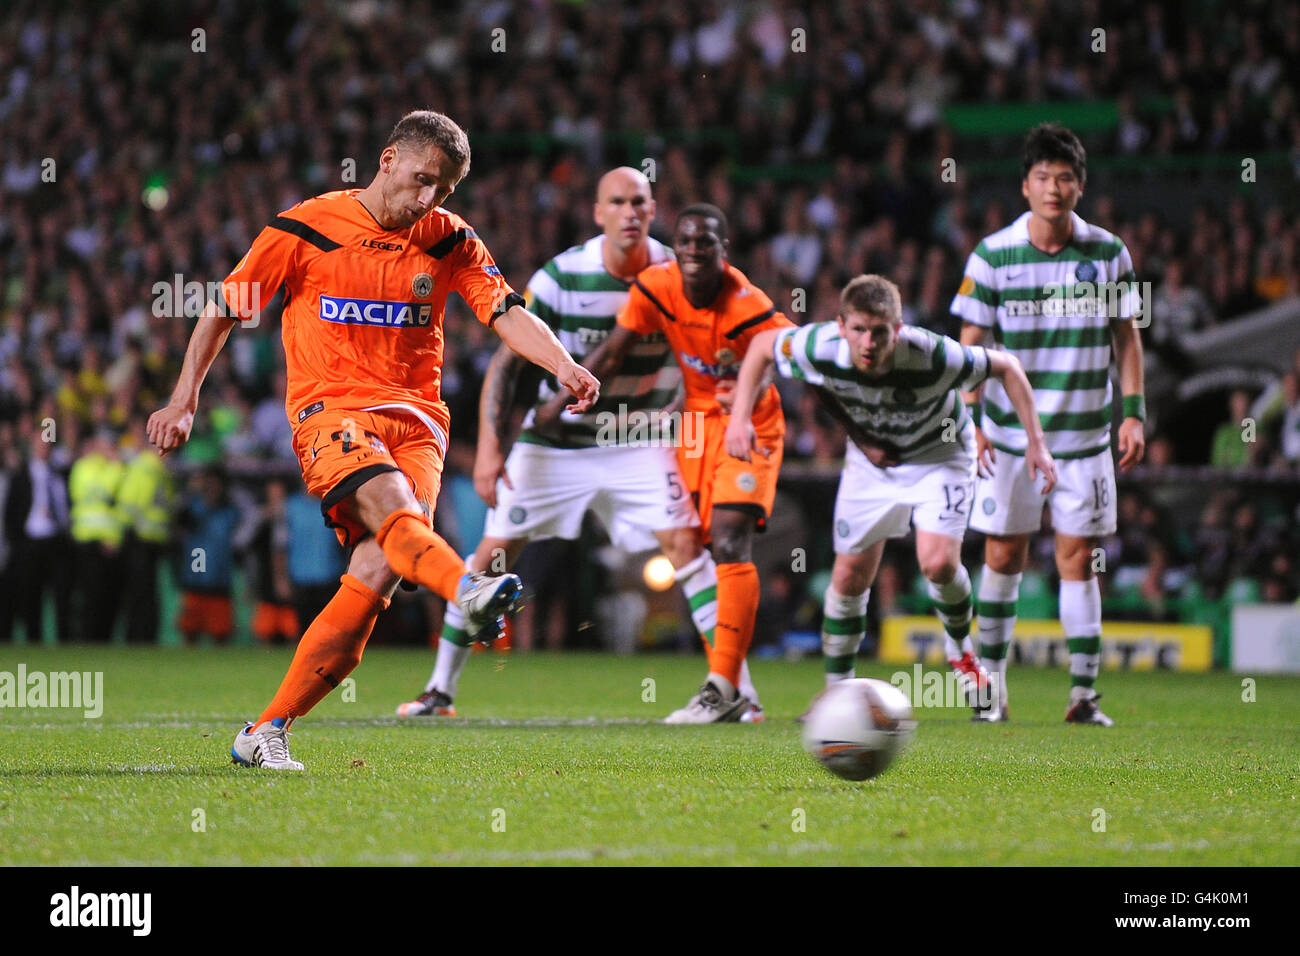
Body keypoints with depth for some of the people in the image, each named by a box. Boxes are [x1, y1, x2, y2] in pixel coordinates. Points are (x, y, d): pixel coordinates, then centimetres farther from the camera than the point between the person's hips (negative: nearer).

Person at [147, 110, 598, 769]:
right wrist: (184, 400, 5)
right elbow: (221, 312, 10)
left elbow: (507, 312, 1)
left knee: (379, 571, -17)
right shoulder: (304, 229, 2)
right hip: (330, 410, -3)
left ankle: (265, 732, -10)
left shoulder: (449, 240, 12)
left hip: (416, 418, 3)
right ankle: (468, 590, -66)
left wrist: (563, 366, -17)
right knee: (388, 500, -35)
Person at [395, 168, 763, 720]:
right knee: (494, 552, -2)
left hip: (638, 441, 1)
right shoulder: (561, 277, -14)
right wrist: (489, 445, -17)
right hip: (555, 441, -1)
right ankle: (440, 690, 13)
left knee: (685, 542, -15)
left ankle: (739, 688, -11)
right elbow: (506, 362, -10)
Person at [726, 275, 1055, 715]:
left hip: (939, 455, -3)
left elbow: (1005, 366, -21)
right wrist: (739, 417, -17)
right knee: (851, 576, 3)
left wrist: (1035, 443, -21)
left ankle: (960, 650, 9)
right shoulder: (819, 348, -30)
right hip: (869, 459, 3)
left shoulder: (931, 357, -37)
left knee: (938, 563, -22)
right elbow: (762, 345, -8)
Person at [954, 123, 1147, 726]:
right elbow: (970, 344, 0)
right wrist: (969, 421, -8)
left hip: (1083, 437, 1)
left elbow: (1126, 338, 9)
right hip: (1008, 435, -1)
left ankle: (1083, 693, 1)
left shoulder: (1108, 253, 0)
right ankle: (991, 681, 16)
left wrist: (1133, 412, 0)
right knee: (1003, 557, 2)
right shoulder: (992, 256, -4)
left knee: (1077, 560, -1)